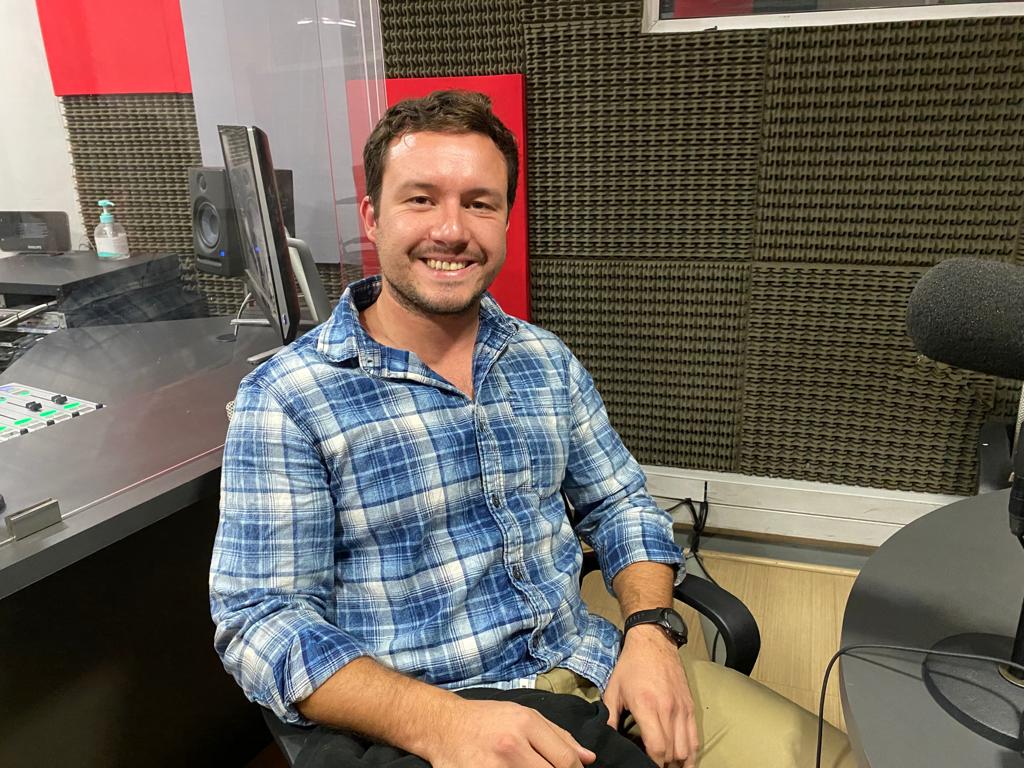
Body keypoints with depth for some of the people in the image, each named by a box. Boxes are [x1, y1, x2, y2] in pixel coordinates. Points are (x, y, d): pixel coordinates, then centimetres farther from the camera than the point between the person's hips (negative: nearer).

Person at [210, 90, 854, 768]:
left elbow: (621, 506, 11)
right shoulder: (285, 400, -10)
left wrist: (650, 632, -7)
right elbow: (262, 620, -12)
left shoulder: (549, 361, 5)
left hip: (589, 665, 4)